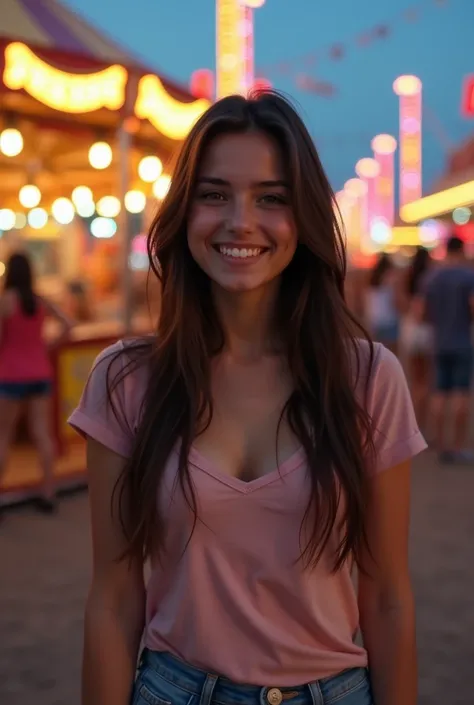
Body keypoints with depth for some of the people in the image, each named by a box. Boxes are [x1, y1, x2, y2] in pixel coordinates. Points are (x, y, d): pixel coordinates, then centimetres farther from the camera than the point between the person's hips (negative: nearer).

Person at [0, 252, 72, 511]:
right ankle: (48, 494, 11)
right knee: (43, 434, 8)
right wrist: (48, 347, 10)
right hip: (40, 374, 5)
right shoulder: (41, 301, 4)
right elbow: (67, 326, 3)